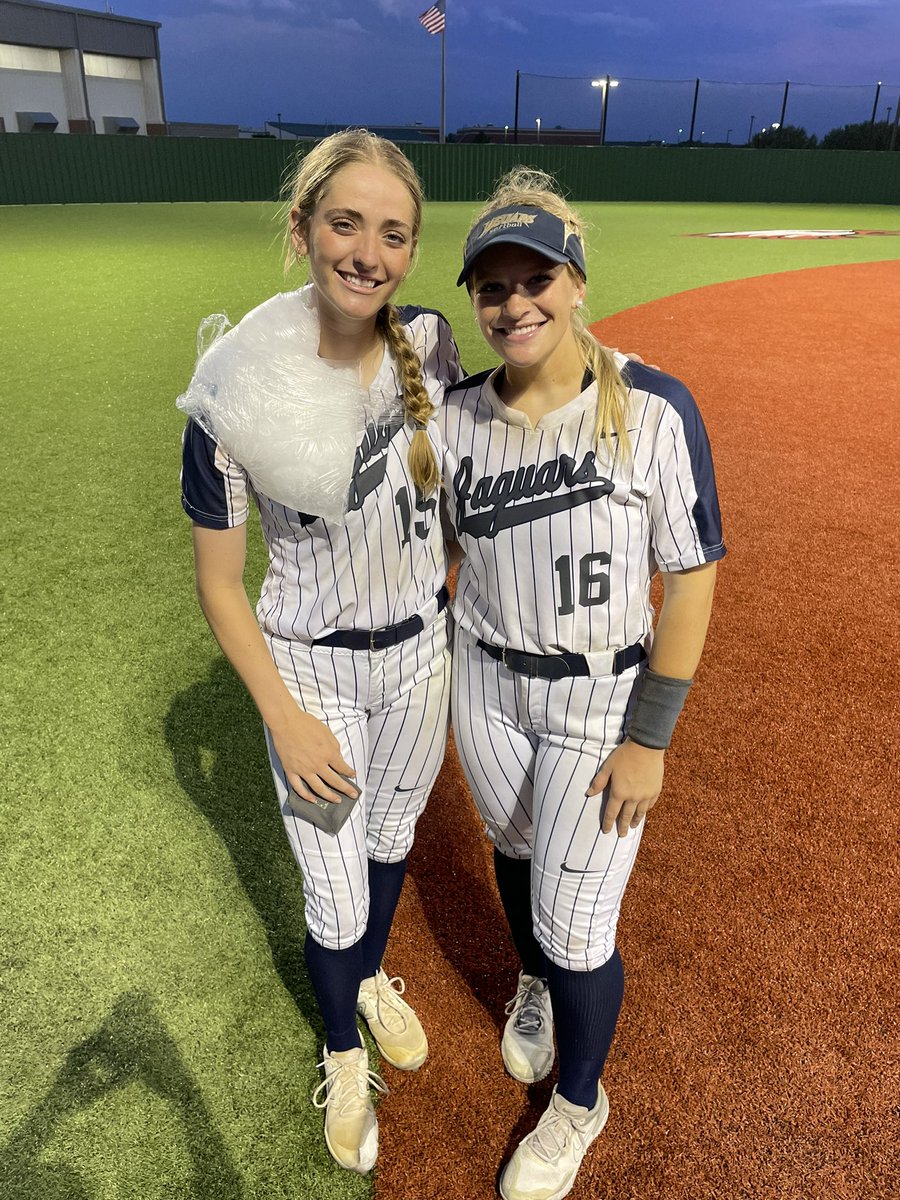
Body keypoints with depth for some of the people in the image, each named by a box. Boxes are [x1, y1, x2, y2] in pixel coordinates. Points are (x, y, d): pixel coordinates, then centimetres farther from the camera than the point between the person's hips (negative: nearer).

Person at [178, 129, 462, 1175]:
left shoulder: (429, 343, -11)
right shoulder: (236, 391, -22)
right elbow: (218, 581, -13)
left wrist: (458, 613, 5)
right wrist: (285, 721, -15)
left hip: (421, 650, 4)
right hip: (312, 668, -3)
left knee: (391, 838, 26)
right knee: (334, 896, 11)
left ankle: (373, 978, 59)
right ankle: (342, 1051, 46)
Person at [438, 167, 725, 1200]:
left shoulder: (653, 410, -18)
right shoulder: (454, 418, -5)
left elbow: (691, 578, -14)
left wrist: (648, 738, -14)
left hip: (604, 701, -4)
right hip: (487, 685, 4)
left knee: (574, 925, 5)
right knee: (515, 848, 26)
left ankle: (578, 1104, 38)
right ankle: (534, 986, 61)